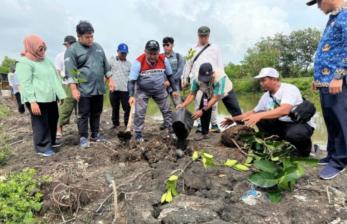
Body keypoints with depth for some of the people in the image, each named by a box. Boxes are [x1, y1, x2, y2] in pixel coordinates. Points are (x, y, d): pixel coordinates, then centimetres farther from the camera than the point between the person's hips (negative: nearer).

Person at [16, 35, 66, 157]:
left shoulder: (46, 60, 17)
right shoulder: (24, 63, -7)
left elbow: (55, 78, 18)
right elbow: (25, 84, -14)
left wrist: (62, 94, 13)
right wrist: (32, 101, -23)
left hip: (50, 98, 8)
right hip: (37, 99, -8)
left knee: (53, 120, 15)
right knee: (41, 123, -3)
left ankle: (51, 142, 31)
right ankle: (42, 147, 8)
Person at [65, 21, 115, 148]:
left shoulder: (98, 47, 13)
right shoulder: (72, 50, -6)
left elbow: (105, 66, 18)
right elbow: (70, 72, -11)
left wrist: (110, 80, 11)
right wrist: (74, 89, -17)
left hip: (99, 89, 6)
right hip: (84, 90, -5)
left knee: (96, 113, 14)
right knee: (84, 115, 2)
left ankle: (95, 134, 26)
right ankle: (83, 138, 13)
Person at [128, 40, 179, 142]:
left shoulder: (164, 60, -14)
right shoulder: (139, 62, -23)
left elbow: (170, 75, 2)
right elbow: (132, 80, -22)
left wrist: (174, 90, 4)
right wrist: (131, 96, -33)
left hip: (160, 90, 3)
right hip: (142, 91, -3)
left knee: (167, 110, 7)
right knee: (139, 113, -8)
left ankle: (172, 132, 21)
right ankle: (138, 135, 5)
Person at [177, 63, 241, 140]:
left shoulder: (220, 77, -46)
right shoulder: (197, 79, -34)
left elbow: (215, 98, -41)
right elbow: (192, 94, -21)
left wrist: (202, 110, -46)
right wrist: (183, 105, -37)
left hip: (225, 92, -2)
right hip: (208, 93, 3)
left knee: (236, 112, -8)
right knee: (204, 112, -12)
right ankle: (204, 133, 5)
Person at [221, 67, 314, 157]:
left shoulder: (289, 89, -19)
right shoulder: (266, 96, 2)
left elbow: (284, 110, -37)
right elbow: (253, 112, 13)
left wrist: (260, 115, -46)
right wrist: (234, 119, 5)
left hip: (301, 124, -6)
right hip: (281, 124, 6)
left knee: (293, 134, -38)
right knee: (259, 117, -12)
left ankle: (304, 148, -3)